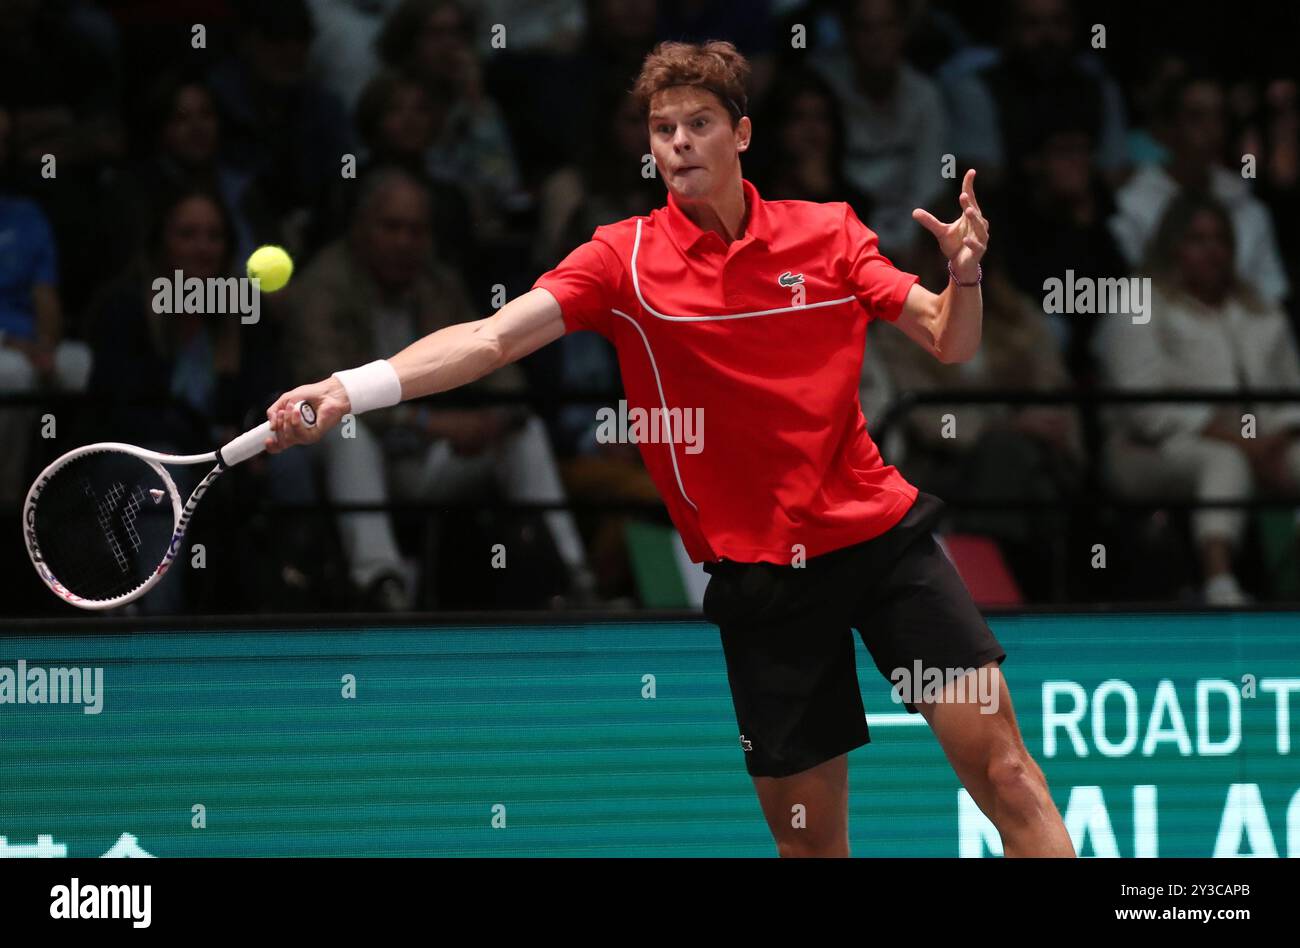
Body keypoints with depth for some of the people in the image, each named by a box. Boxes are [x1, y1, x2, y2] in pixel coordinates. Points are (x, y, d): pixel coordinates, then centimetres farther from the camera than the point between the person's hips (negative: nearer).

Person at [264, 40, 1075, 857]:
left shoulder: (829, 233, 1)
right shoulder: (625, 259, -5)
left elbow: (948, 343, 4)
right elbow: (492, 337, -15)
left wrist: (964, 274, -19)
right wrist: (348, 390, -29)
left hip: (880, 534, 1)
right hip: (759, 570, -1)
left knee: (1003, 770, -6)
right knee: (808, 833, 3)